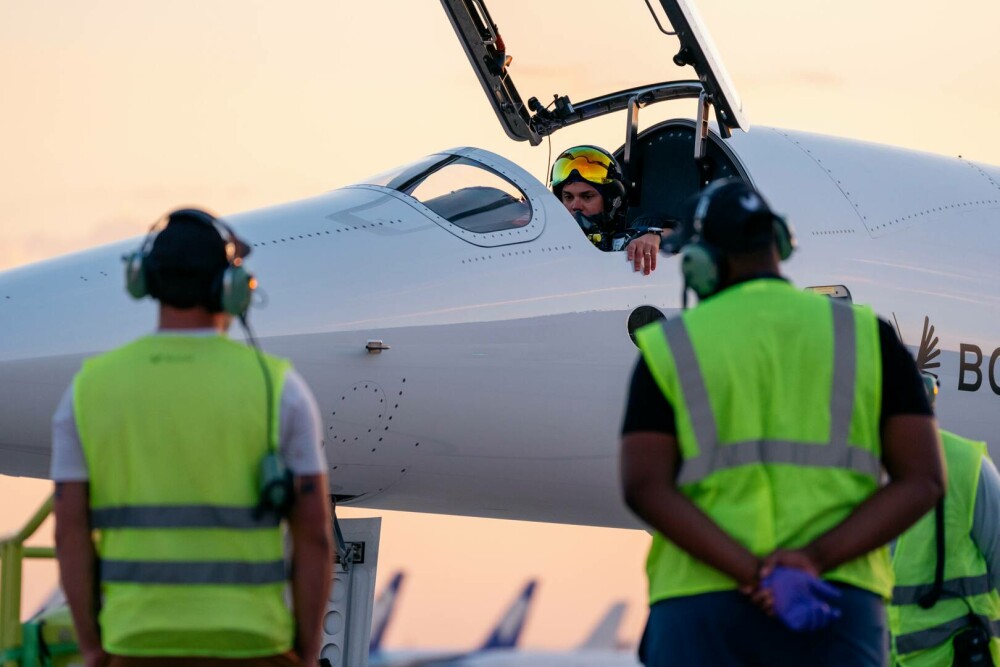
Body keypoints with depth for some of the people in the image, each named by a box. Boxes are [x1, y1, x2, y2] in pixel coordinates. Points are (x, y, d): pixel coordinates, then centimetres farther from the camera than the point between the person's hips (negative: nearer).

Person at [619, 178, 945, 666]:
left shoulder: (670, 348, 8)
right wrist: (814, 563, -10)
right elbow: (922, 480, 1)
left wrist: (756, 577, -15)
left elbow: (644, 487, -6)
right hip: (840, 609, 1)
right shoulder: (867, 337, 11)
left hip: (701, 605, -1)